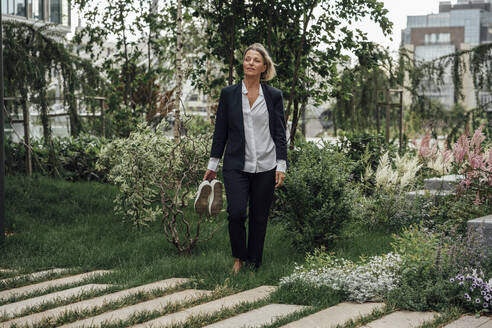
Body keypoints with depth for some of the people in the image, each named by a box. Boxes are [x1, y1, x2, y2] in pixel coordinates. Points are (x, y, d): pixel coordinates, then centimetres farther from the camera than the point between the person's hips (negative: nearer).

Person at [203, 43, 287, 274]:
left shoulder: (274, 96, 4)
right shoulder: (229, 94, 4)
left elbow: (280, 133, 4)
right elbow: (220, 131, 8)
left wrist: (281, 166, -3)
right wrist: (212, 164, 6)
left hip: (265, 167, 1)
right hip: (236, 166, 0)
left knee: (259, 218, 5)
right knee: (236, 212, -14)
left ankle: (253, 266, 17)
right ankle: (238, 258, 10)